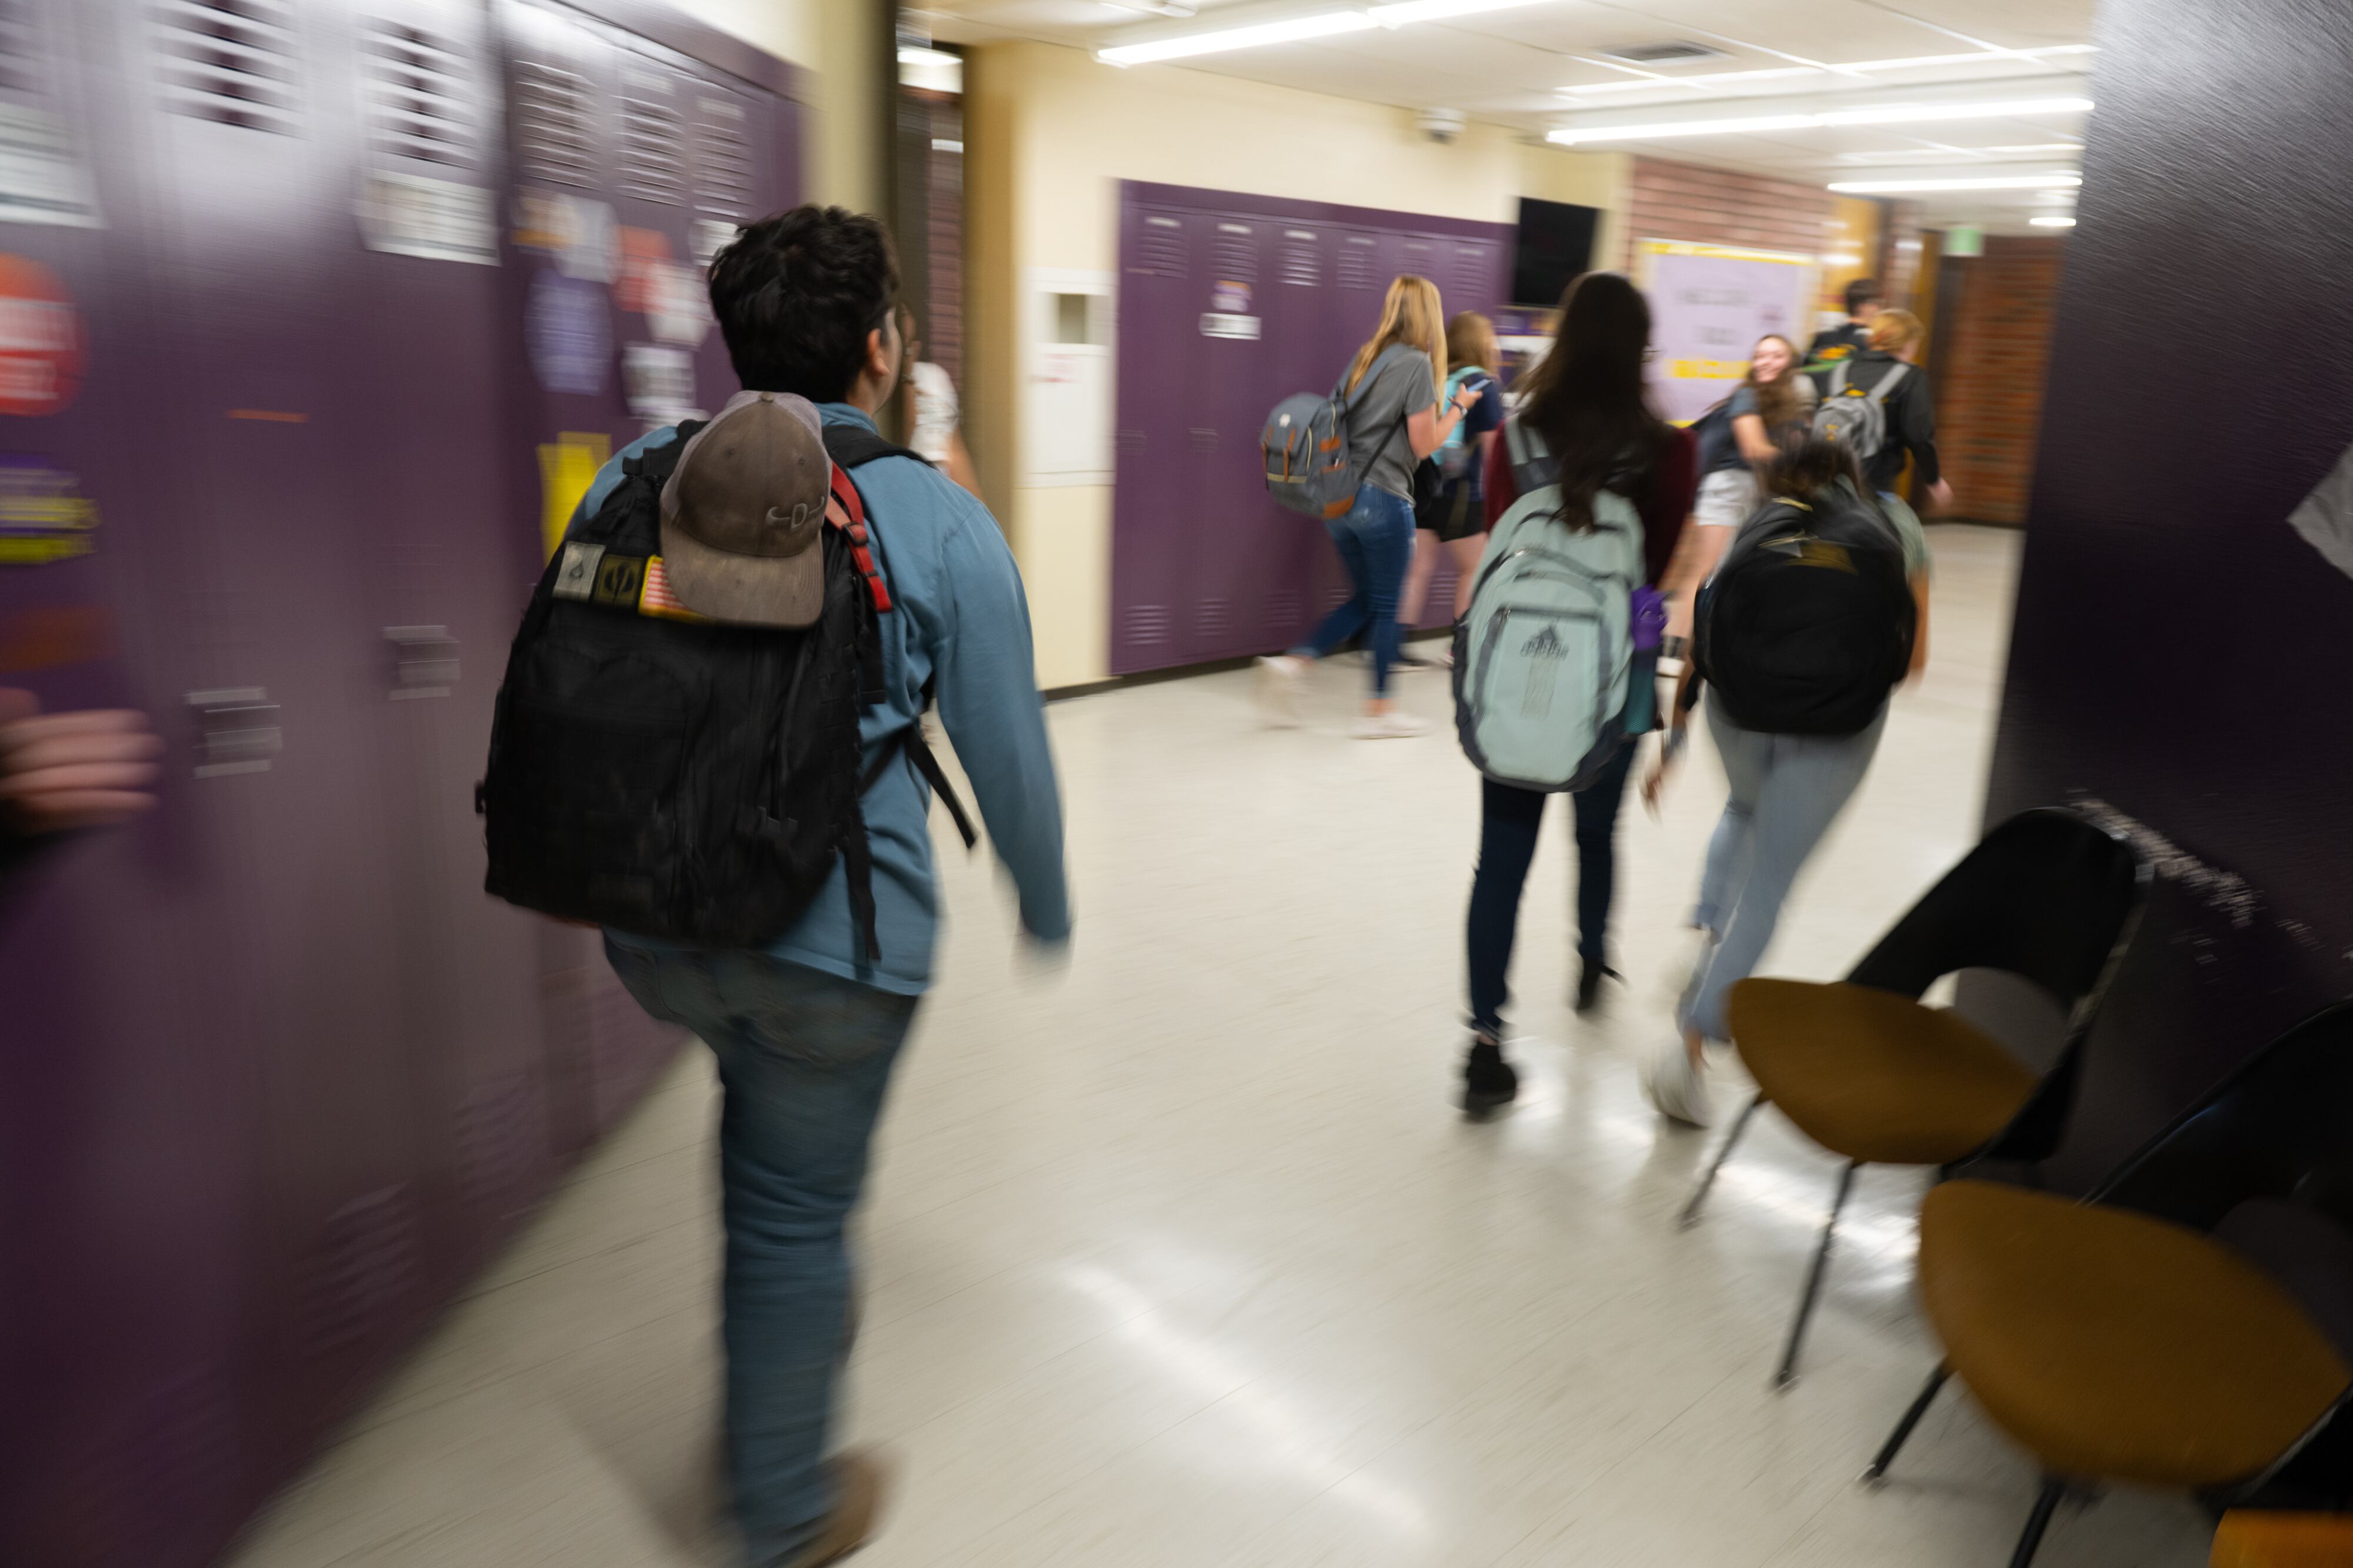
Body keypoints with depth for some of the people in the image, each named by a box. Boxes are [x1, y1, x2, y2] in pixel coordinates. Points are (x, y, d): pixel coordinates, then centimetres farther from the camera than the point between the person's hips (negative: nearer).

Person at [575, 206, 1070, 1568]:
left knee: (762, 1090, 33)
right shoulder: (942, 521, -10)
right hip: (839, 939, -4)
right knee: (797, 1209, 13)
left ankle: (782, 1347, 48)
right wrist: (1048, 906, 11)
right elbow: (1008, 752, -6)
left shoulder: (636, 480, 0)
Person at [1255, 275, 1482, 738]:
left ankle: (1292, 664, 4)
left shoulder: (1366, 356, 12)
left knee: (1366, 598, 18)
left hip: (1342, 496, 7)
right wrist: (1459, 407, 4)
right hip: (1383, 499, -7)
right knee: (1385, 606, 5)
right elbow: (1424, 443, -10)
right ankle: (1378, 710, 14)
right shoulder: (1417, 364, -10)